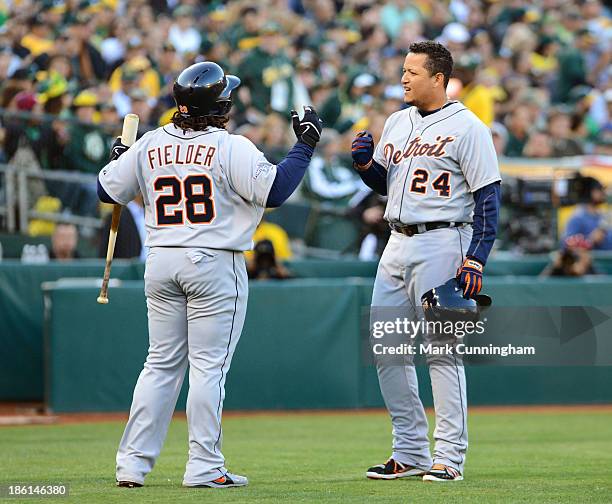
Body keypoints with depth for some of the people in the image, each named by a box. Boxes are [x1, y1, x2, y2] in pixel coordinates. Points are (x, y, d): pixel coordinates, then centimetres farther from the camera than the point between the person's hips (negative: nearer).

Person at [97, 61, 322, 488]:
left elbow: (108, 189, 12)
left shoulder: (150, 146, 5)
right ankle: (204, 467, -2)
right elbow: (274, 190, -16)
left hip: (161, 261, 5)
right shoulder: (231, 148, -10)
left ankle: (132, 463, 8)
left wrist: (119, 158, 33)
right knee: (209, 365, -1)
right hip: (214, 262, -5)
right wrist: (306, 144, -7)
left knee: (162, 364, 11)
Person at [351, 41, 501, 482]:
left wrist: (476, 259, -18)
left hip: (442, 243, -8)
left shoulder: (467, 128, -7)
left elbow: (488, 198, -10)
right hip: (398, 245, 8)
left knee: (442, 351, -7)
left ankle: (449, 457, -3)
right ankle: (410, 453, 15)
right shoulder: (398, 123, 15)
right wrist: (365, 164, 2)